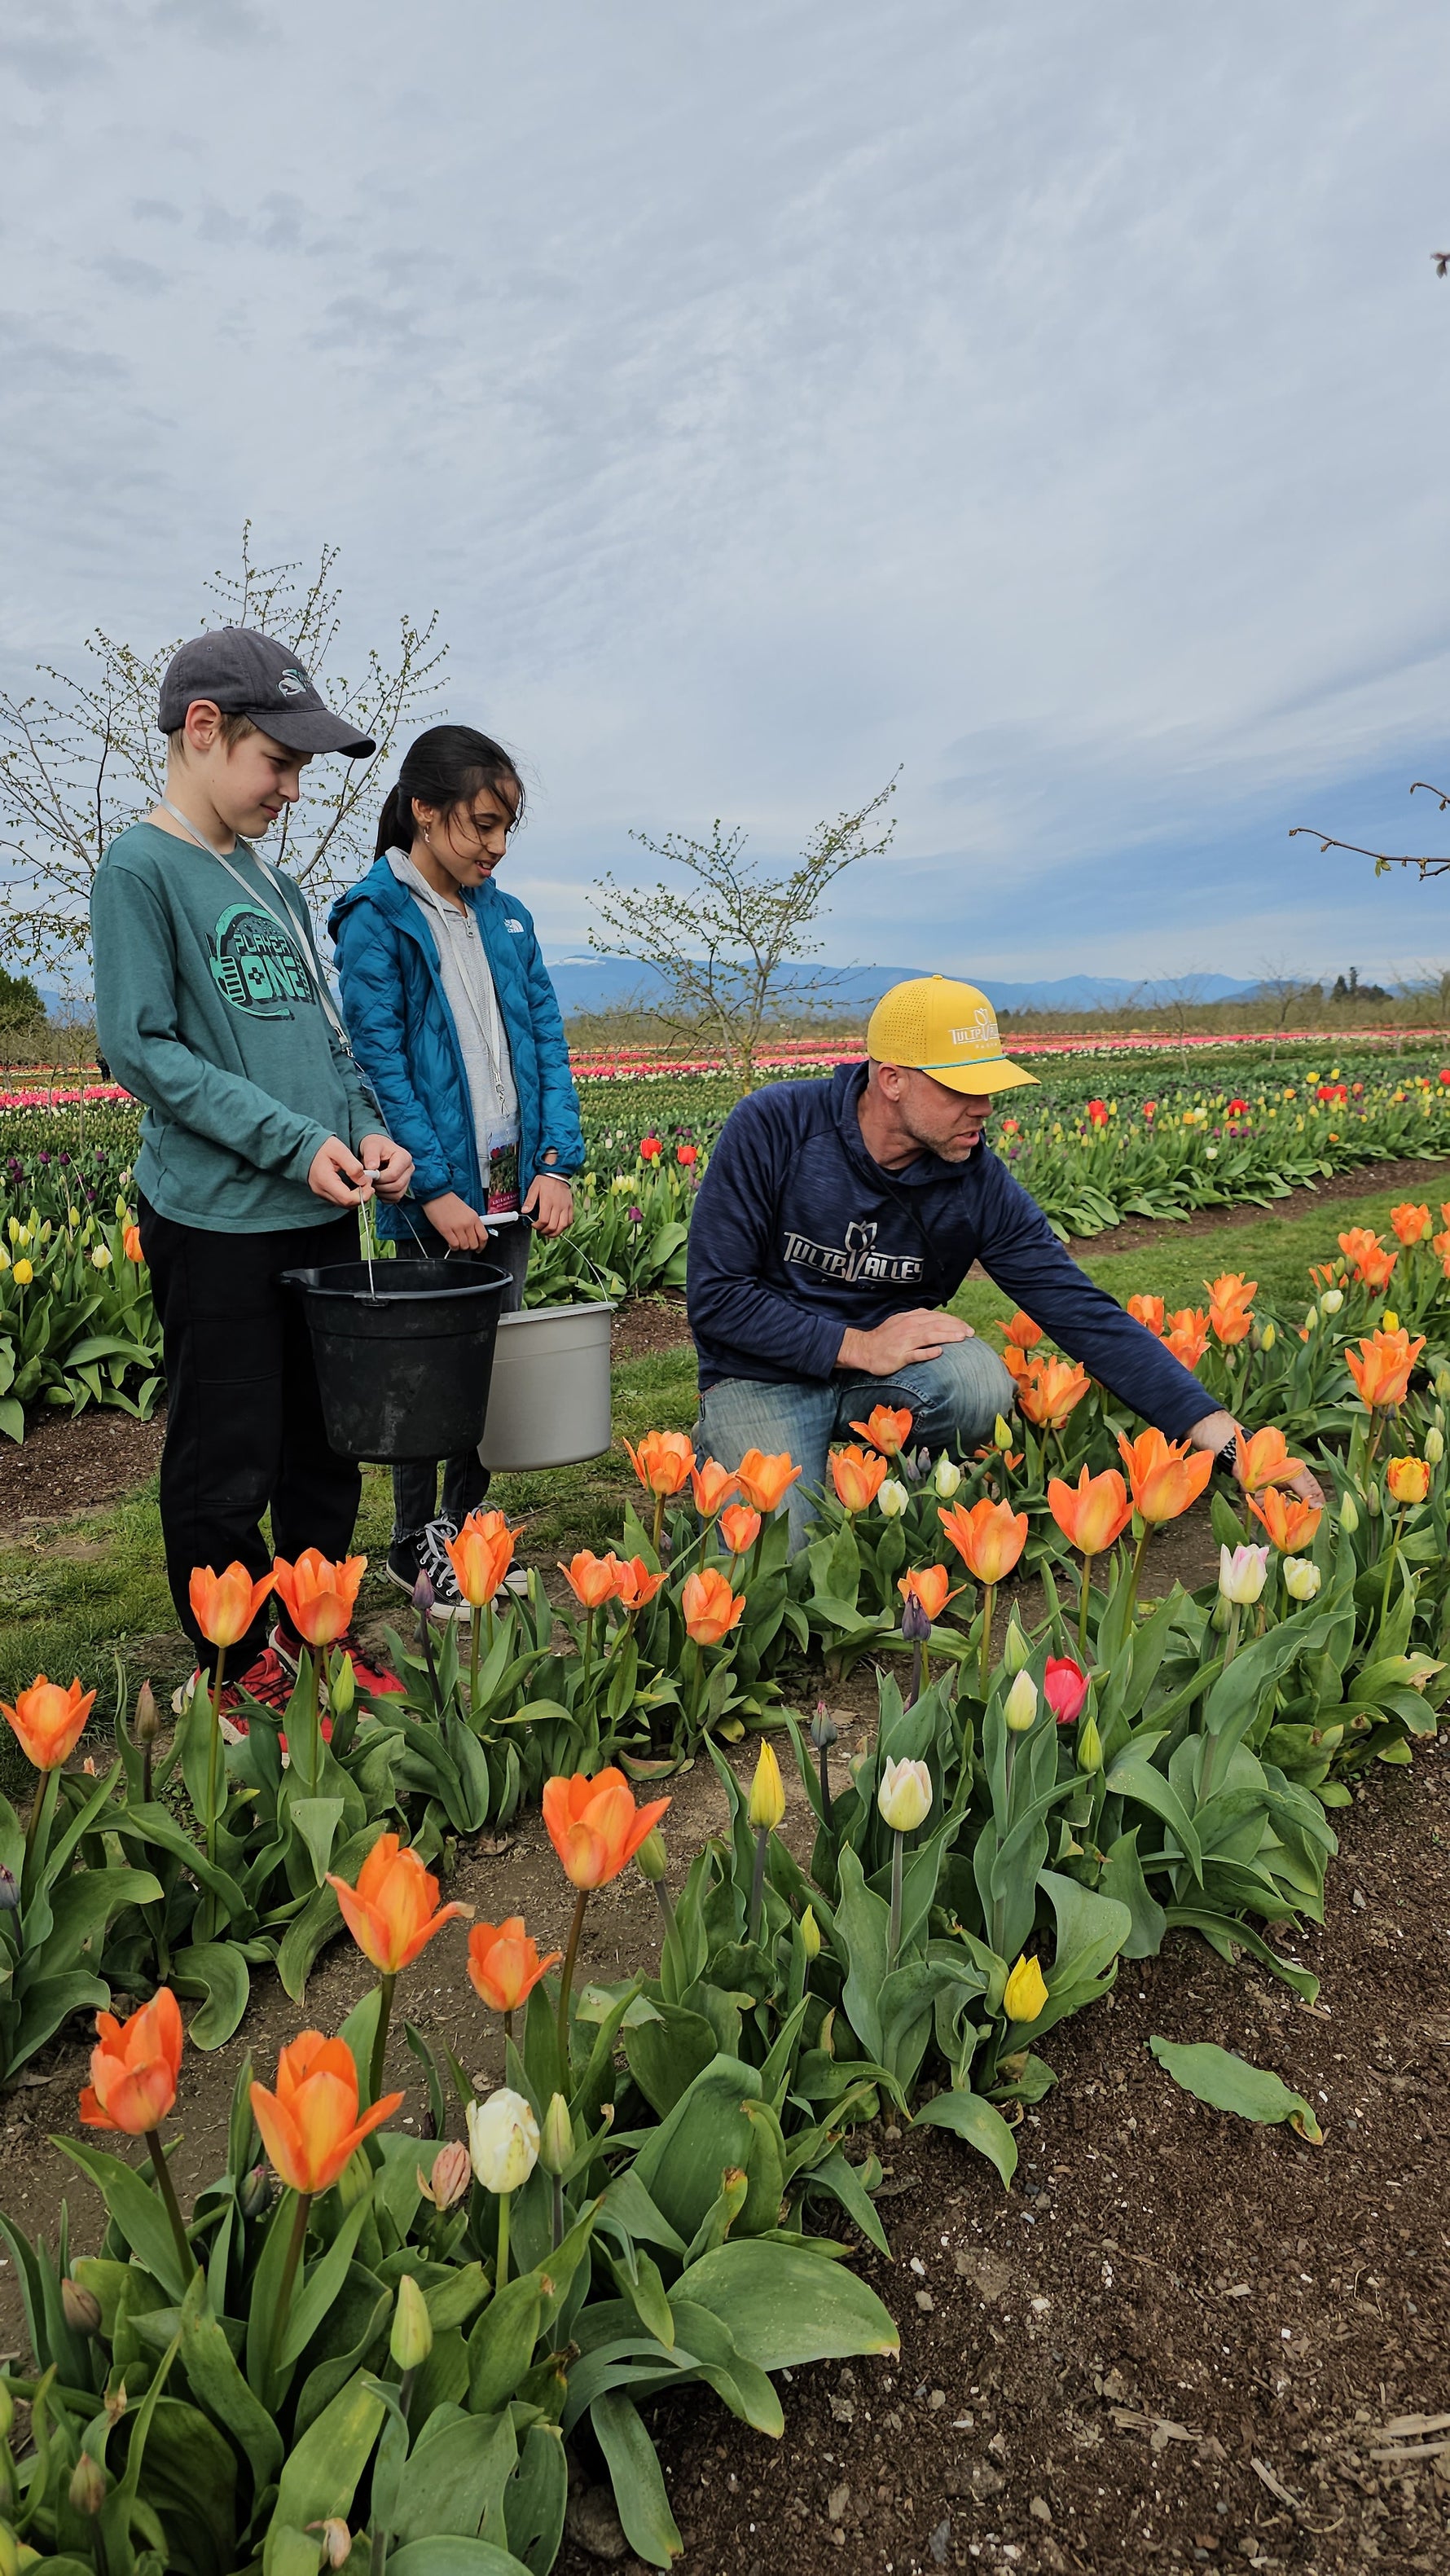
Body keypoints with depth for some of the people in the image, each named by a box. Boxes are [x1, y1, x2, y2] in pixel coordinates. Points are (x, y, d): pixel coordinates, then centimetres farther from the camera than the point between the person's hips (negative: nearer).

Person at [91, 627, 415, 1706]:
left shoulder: (276, 884, 14)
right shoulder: (141, 869, -7)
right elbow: (140, 1047, -13)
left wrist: (366, 1128, 1)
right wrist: (292, 1141, -18)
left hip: (322, 1213, 7)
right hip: (217, 1223, -7)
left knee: (325, 1451, 15)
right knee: (228, 1472, 4)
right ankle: (238, 1671, 22)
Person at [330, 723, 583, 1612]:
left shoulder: (507, 918, 12)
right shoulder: (375, 919, -7)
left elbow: (546, 1040, 8)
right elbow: (380, 1061, -13)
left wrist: (558, 1163, -3)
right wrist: (434, 1186, -19)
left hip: (512, 1183, 6)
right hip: (437, 1190, -6)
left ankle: (465, 1528, 29)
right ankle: (413, 1544, 20)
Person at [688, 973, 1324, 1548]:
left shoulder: (980, 1187, -11)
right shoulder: (771, 1129, -18)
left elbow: (1085, 1313, -12)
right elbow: (715, 1296, -16)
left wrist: (1226, 1437, -18)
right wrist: (857, 1345, -22)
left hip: (882, 1374, 2)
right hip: (762, 1377, -2)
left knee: (980, 1386, -30)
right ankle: (726, 1449, 10)